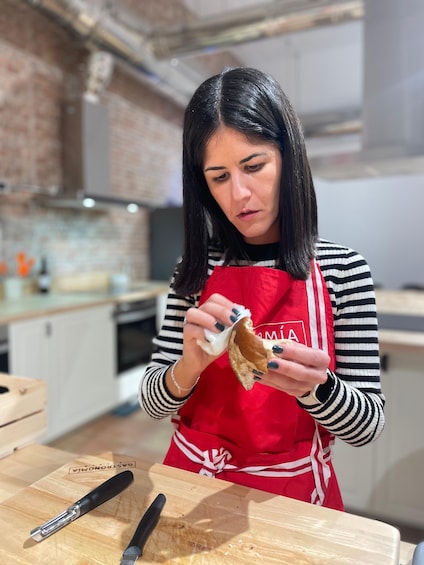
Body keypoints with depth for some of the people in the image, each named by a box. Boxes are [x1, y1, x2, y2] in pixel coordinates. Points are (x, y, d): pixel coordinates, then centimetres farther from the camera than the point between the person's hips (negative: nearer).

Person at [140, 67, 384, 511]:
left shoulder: (343, 270, -10)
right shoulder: (196, 270, -4)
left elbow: (369, 424, -7)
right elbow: (152, 402, -4)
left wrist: (313, 387, -26)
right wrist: (191, 364, -23)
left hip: (293, 495, 0)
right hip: (192, 479, 1)